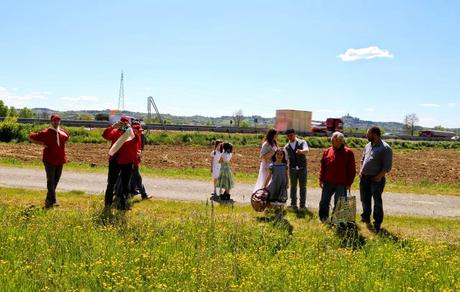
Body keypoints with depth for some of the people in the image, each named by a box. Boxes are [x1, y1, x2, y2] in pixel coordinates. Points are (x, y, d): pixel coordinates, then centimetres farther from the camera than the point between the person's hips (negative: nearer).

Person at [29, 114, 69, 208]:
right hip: (49, 160, -6)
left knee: (56, 180, 13)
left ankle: (48, 200, 27)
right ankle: (52, 201, -3)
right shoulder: (45, 133, -9)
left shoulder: (63, 132, 6)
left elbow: (67, 137, 30)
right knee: (50, 181, -5)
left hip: (60, 160, 6)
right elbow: (31, 137, -4)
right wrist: (42, 144, -11)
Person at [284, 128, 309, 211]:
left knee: (303, 187, 2)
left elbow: (306, 151, -21)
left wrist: (301, 151, -44)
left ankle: (302, 205, 10)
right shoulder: (286, 147, 8)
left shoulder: (302, 142, -1)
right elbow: (286, 159, 10)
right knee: (293, 187, 8)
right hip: (292, 169, 2)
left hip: (302, 168, -2)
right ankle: (293, 205, 18)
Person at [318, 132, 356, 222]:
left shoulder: (348, 152, -4)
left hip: (341, 184, -3)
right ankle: (323, 218, 25)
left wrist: (349, 183, -7)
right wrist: (321, 179, 4)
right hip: (328, 183, 3)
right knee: (324, 202, 11)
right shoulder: (327, 151, 6)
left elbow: (352, 169, -3)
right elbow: (322, 166, 9)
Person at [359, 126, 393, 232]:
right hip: (364, 177, 7)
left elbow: (387, 166, -14)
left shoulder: (385, 148, -12)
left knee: (377, 201, 2)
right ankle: (366, 217, 36)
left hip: (376, 179, -7)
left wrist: (379, 177, -18)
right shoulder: (368, 146, 12)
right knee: (365, 199, 18)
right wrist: (361, 171, 8)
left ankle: (377, 223, 10)